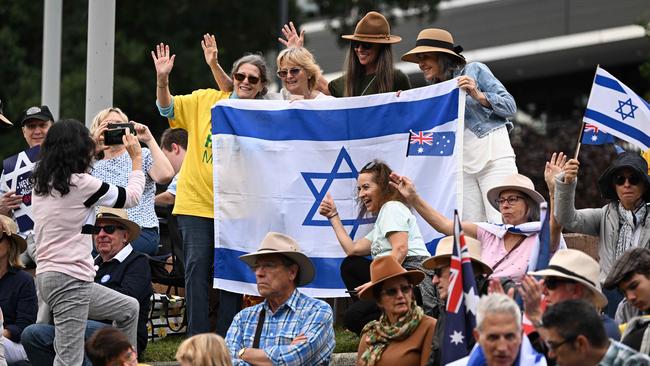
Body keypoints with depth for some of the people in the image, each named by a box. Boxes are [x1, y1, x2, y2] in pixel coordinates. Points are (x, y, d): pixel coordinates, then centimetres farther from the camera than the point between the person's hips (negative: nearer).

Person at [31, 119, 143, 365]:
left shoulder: (42, 182, 9)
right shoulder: (80, 183, -13)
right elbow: (131, 197, 0)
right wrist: (137, 158, 14)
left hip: (47, 275, 9)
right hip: (69, 280, -9)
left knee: (129, 309, 24)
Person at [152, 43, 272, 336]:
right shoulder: (206, 100, 4)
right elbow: (168, 109, 3)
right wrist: (162, 80, -14)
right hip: (196, 202, 0)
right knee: (197, 267, -5)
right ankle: (197, 341, -2)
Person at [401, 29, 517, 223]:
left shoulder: (475, 71, 4)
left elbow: (510, 107, 0)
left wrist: (478, 95, -13)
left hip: (493, 156, -5)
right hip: (463, 163, 5)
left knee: (500, 227, -15)